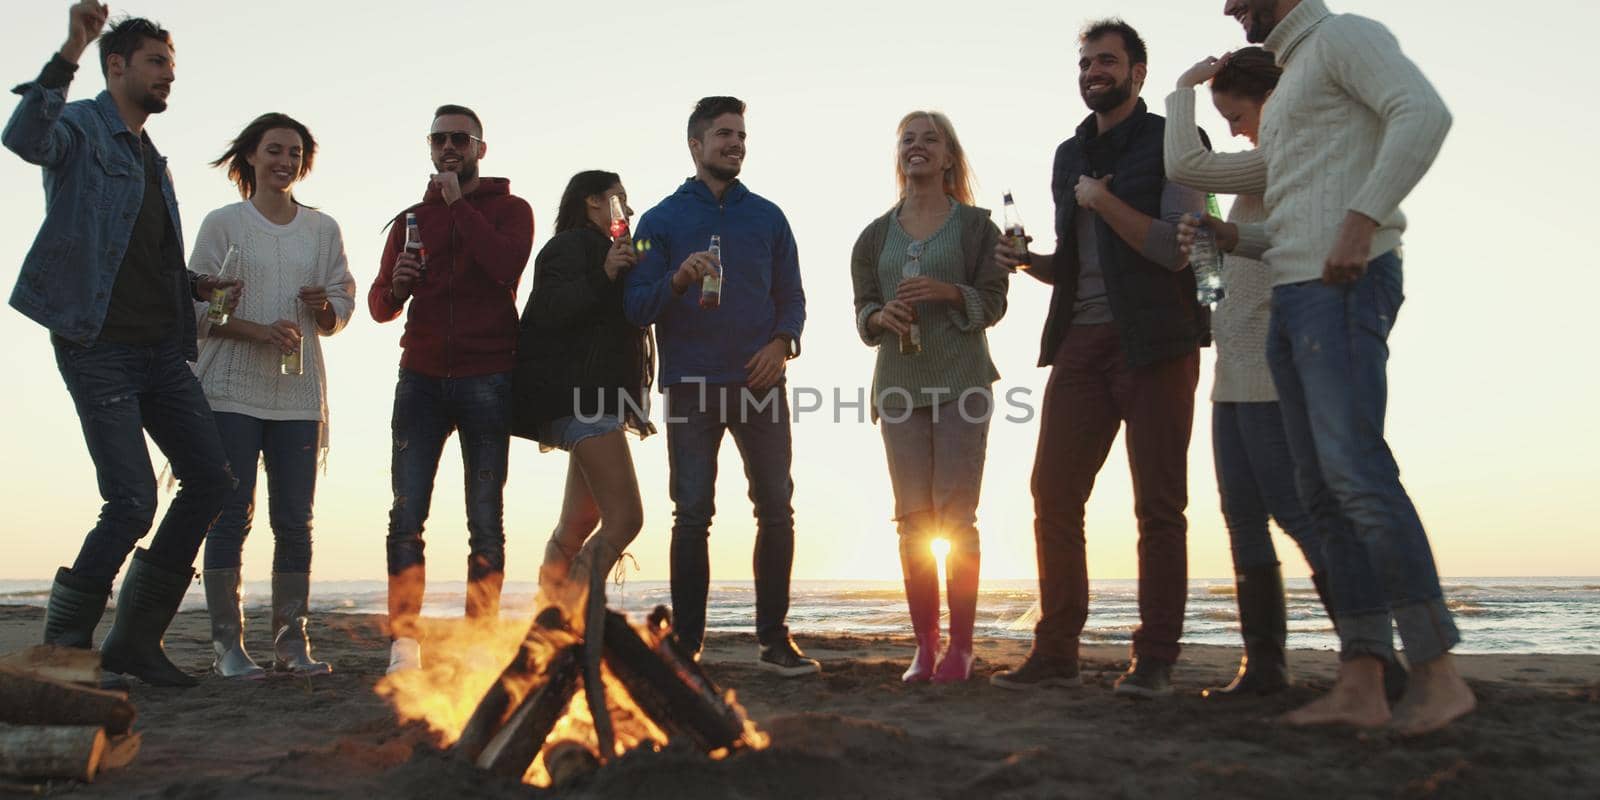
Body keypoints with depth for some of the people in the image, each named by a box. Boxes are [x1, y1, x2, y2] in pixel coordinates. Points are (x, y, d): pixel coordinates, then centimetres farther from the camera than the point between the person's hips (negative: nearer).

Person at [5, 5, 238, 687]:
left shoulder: (153, 161, 24)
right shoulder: (81, 128, 0)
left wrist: (200, 287, 11)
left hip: (162, 349, 8)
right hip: (99, 348, -8)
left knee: (210, 480, 2)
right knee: (132, 501, -12)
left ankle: (135, 639, 12)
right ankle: (63, 645, 8)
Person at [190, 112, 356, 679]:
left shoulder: (323, 229, 15)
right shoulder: (223, 223, 6)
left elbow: (341, 310, 13)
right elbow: (198, 306, 0)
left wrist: (324, 307, -10)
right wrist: (259, 330, -15)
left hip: (299, 395, 3)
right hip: (232, 391, -2)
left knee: (295, 521, 0)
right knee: (231, 515, -4)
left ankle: (291, 640, 7)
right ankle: (227, 643, 2)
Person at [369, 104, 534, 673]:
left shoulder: (509, 209, 9)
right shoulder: (412, 218, 19)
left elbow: (507, 264, -13)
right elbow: (380, 305, 15)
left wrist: (458, 204, -6)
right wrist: (395, 285, -8)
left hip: (486, 379, -3)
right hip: (421, 379, 3)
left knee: (485, 518, -2)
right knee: (406, 513, -4)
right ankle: (403, 642, 1)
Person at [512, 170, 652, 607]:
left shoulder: (602, 250, 29)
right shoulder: (571, 245, -3)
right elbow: (549, 311, -18)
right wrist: (604, 276, -25)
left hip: (595, 402, 10)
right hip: (581, 400, -10)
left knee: (577, 529, 11)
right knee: (625, 518, -20)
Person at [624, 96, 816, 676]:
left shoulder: (767, 217, 14)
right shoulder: (662, 220, 8)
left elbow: (792, 297, 13)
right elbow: (636, 307, 2)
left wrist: (781, 343, -7)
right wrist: (678, 278, -17)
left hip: (759, 383, 2)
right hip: (691, 388, -2)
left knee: (776, 509, 0)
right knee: (692, 515, -3)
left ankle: (773, 638, 10)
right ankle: (685, 644, 4)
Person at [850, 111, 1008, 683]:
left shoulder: (976, 225, 5)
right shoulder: (877, 235, 15)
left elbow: (993, 302, -1)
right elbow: (862, 307, 12)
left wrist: (947, 292, -18)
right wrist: (880, 315, -10)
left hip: (961, 383, -3)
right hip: (898, 384, 3)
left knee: (956, 515, -5)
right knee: (912, 519, 3)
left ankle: (960, 647, 3)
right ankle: (924, 647, 10)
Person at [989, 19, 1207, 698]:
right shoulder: (1069, 156, 19)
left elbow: (1176, 248, -10)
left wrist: (1103, 201, -10)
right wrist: (1030, 261, 4)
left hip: (1155, 343, -5)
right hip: (1081, 343, 6)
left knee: (1158, 506, -2)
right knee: (1053, 496, 0)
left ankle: (1154, 661, 4)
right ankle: (1056, 652, 7)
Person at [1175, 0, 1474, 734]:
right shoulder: (1289, 91, 28)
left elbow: (1423, 111, -17)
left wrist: (1362, 218, -25)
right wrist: (1233, 239, 12)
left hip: (1344, 286, -9)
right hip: (1292, 296, 9)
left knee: (1354, 468, -18)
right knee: (1323, 491, 1)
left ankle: (1437, 670, -10)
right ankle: (1361, 684, 1)